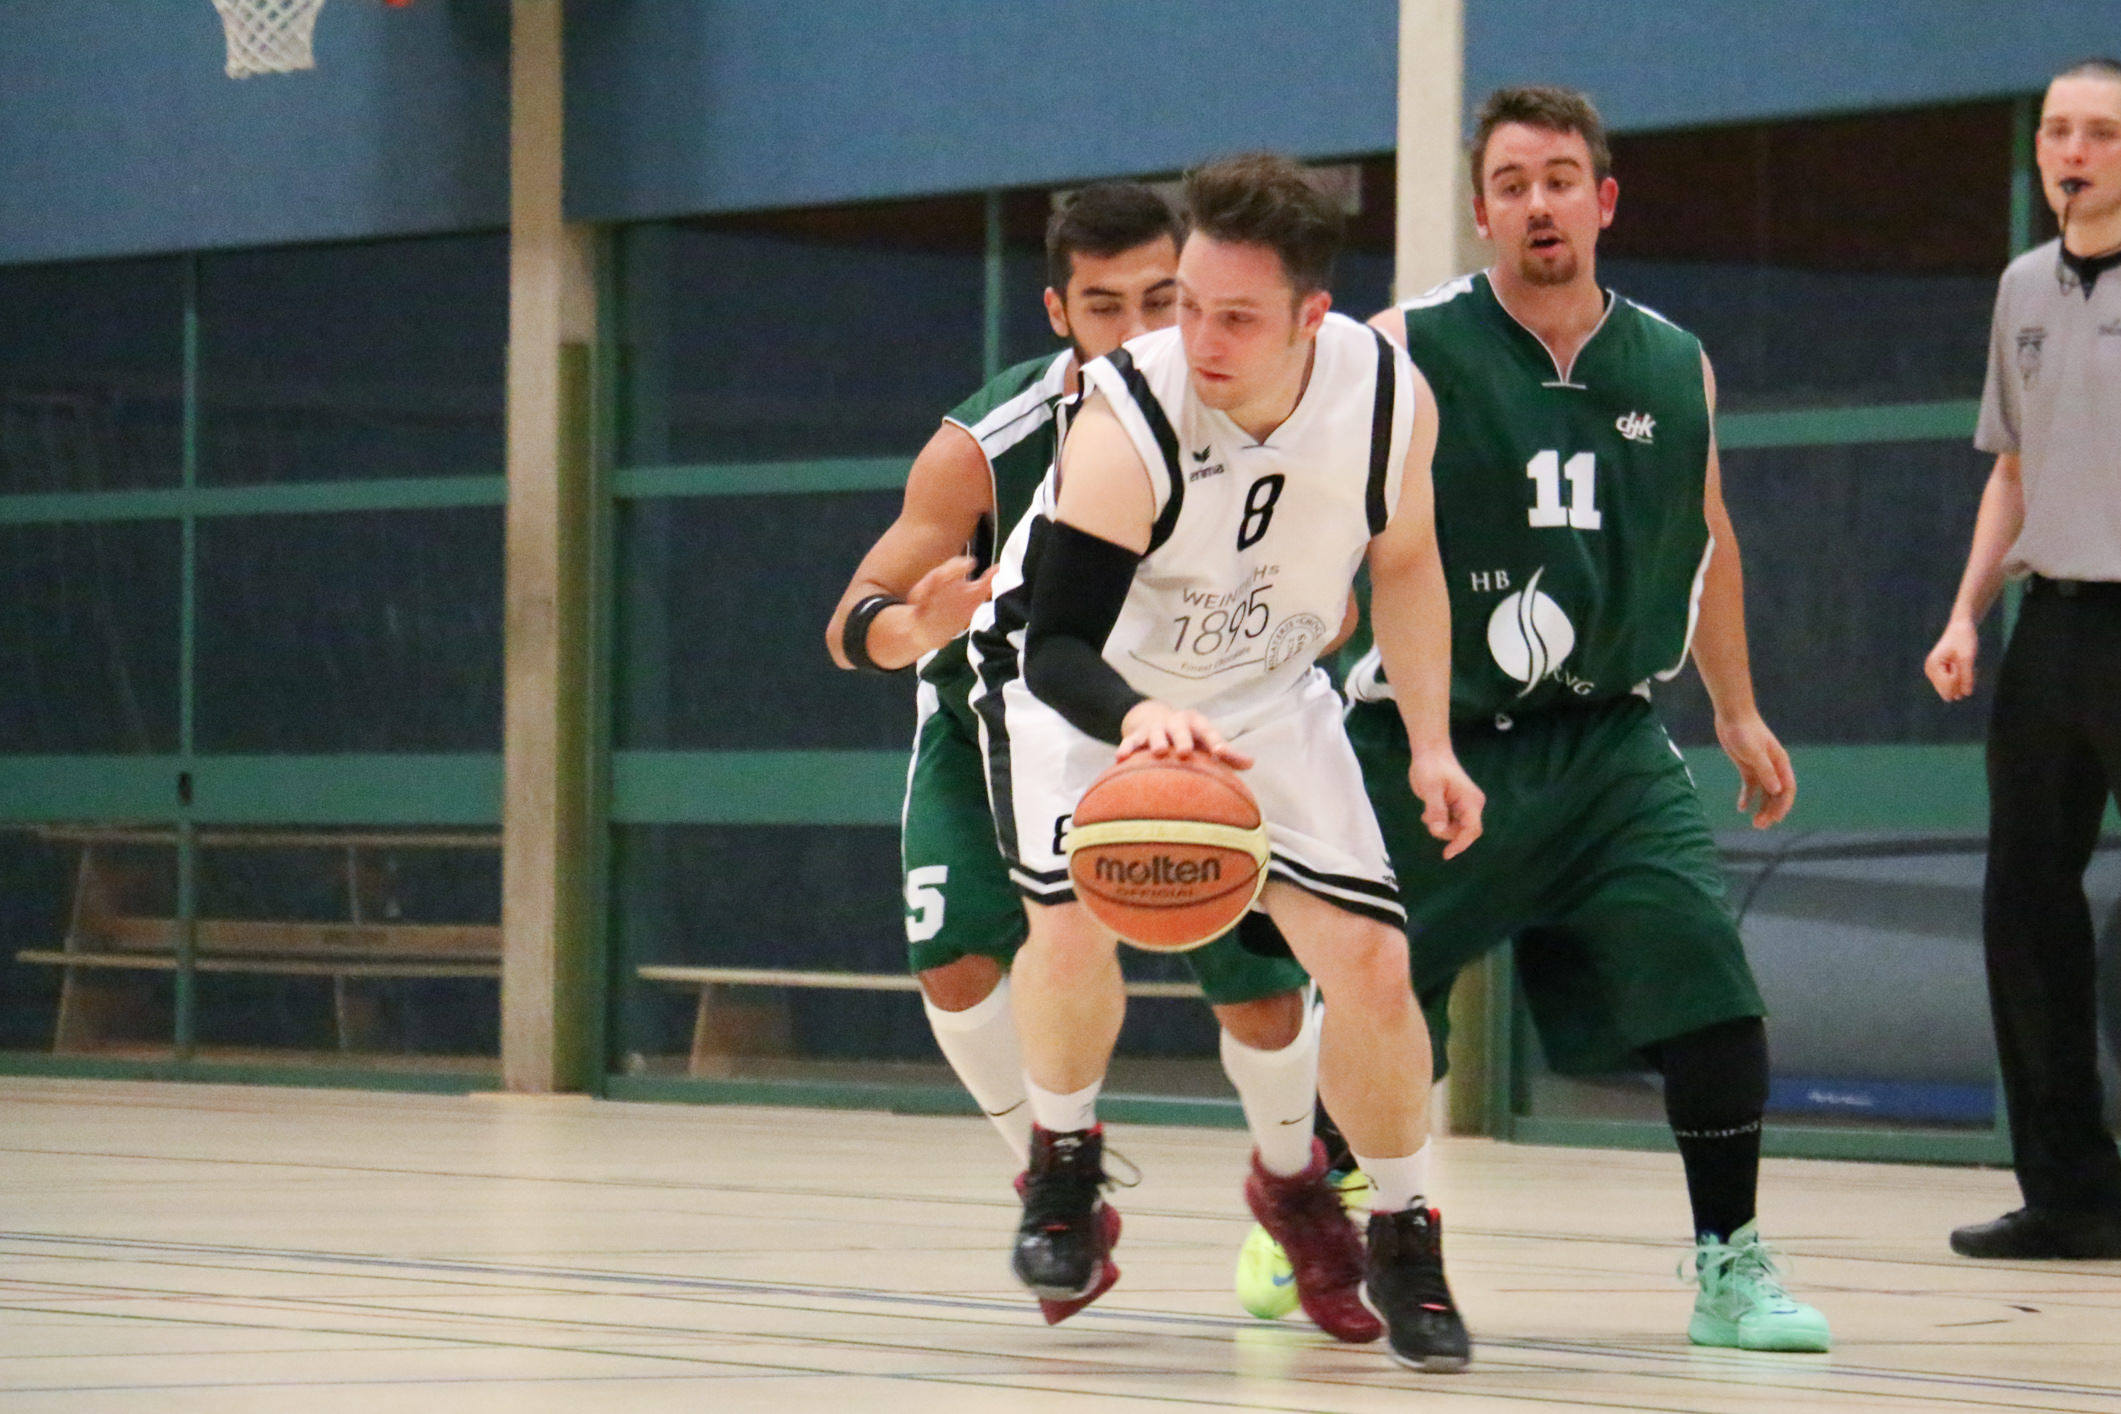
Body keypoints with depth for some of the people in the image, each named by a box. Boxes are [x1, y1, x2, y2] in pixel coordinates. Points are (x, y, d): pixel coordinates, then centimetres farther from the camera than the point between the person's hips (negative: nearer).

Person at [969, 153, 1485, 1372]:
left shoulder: (1390, 397, -21)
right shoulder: (1128, 424, -36)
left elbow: (1405, 559, 1)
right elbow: (1057, 646, -38)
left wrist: (1431, 745, -2)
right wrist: (1138, 718, -59)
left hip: (1266, 687, 3)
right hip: (1086, 682, -3)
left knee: (1371, 961, -7)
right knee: (1075, 916, -27)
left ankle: (1404, 1241, 17)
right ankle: (1066, 1166, 4)